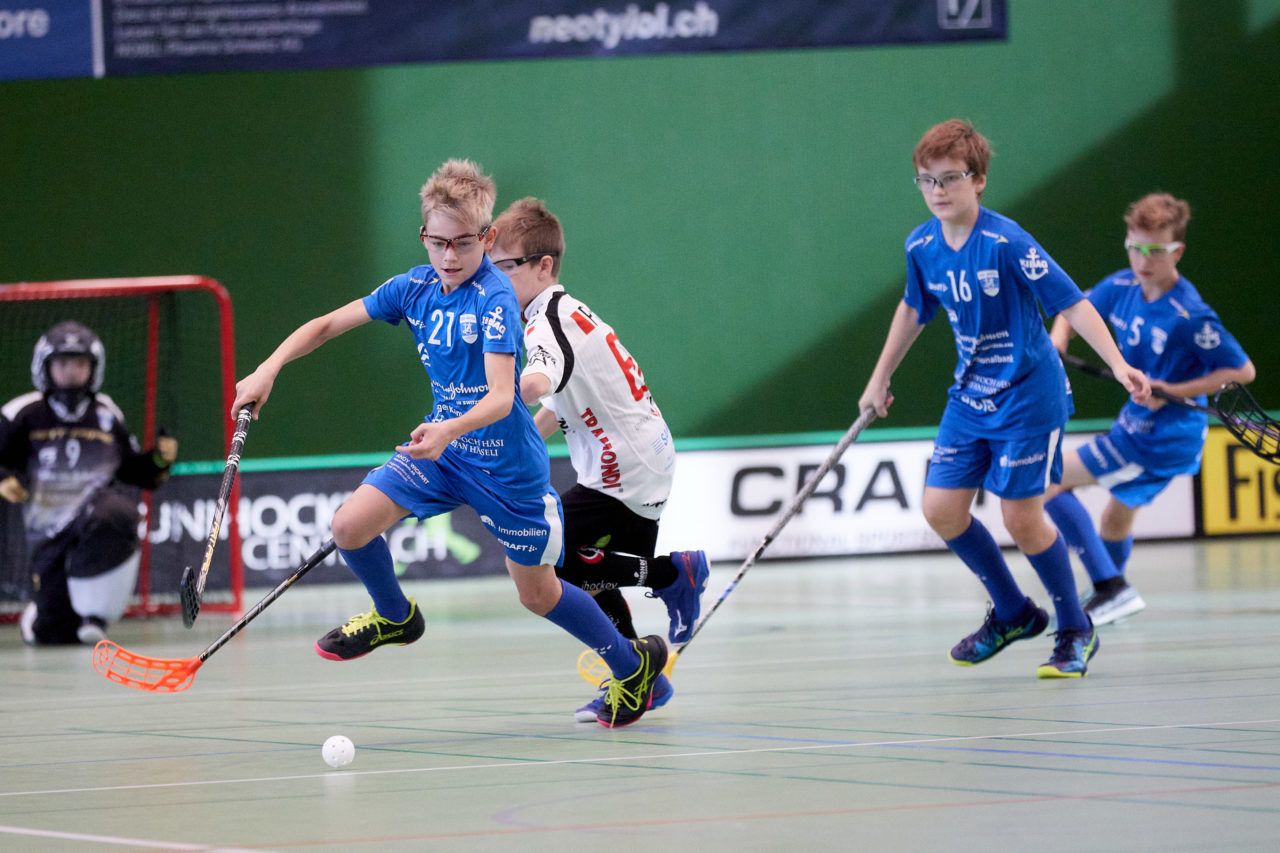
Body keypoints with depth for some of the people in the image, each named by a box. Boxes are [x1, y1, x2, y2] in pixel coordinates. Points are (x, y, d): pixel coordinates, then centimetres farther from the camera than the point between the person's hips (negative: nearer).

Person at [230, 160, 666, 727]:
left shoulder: (495, 300, -23)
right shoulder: (415, 287, -4)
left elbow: (500, 396, -34)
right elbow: (328, 324, 4)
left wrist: (450, 431, -53)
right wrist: (269, 368, -10)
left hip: (505, 463, -5)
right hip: (440, 446, 5)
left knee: (537, 595, 7)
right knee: (350, 526, -13)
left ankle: (633, 663, 32)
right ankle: (395, 616, 18)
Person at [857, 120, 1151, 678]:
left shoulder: (1007, 243, -21)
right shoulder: (922, 246, -1)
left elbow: (1072, 303, -21)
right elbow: (913, 309, 19)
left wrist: (1118, 365, -32)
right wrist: (879, 380, 26)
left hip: (1028, 395, -7)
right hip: (970, 396, 7)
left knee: (1021, 518, -8)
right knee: (942, 508, 1)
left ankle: (1076, 632, 14)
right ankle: (1012, 613, 23)